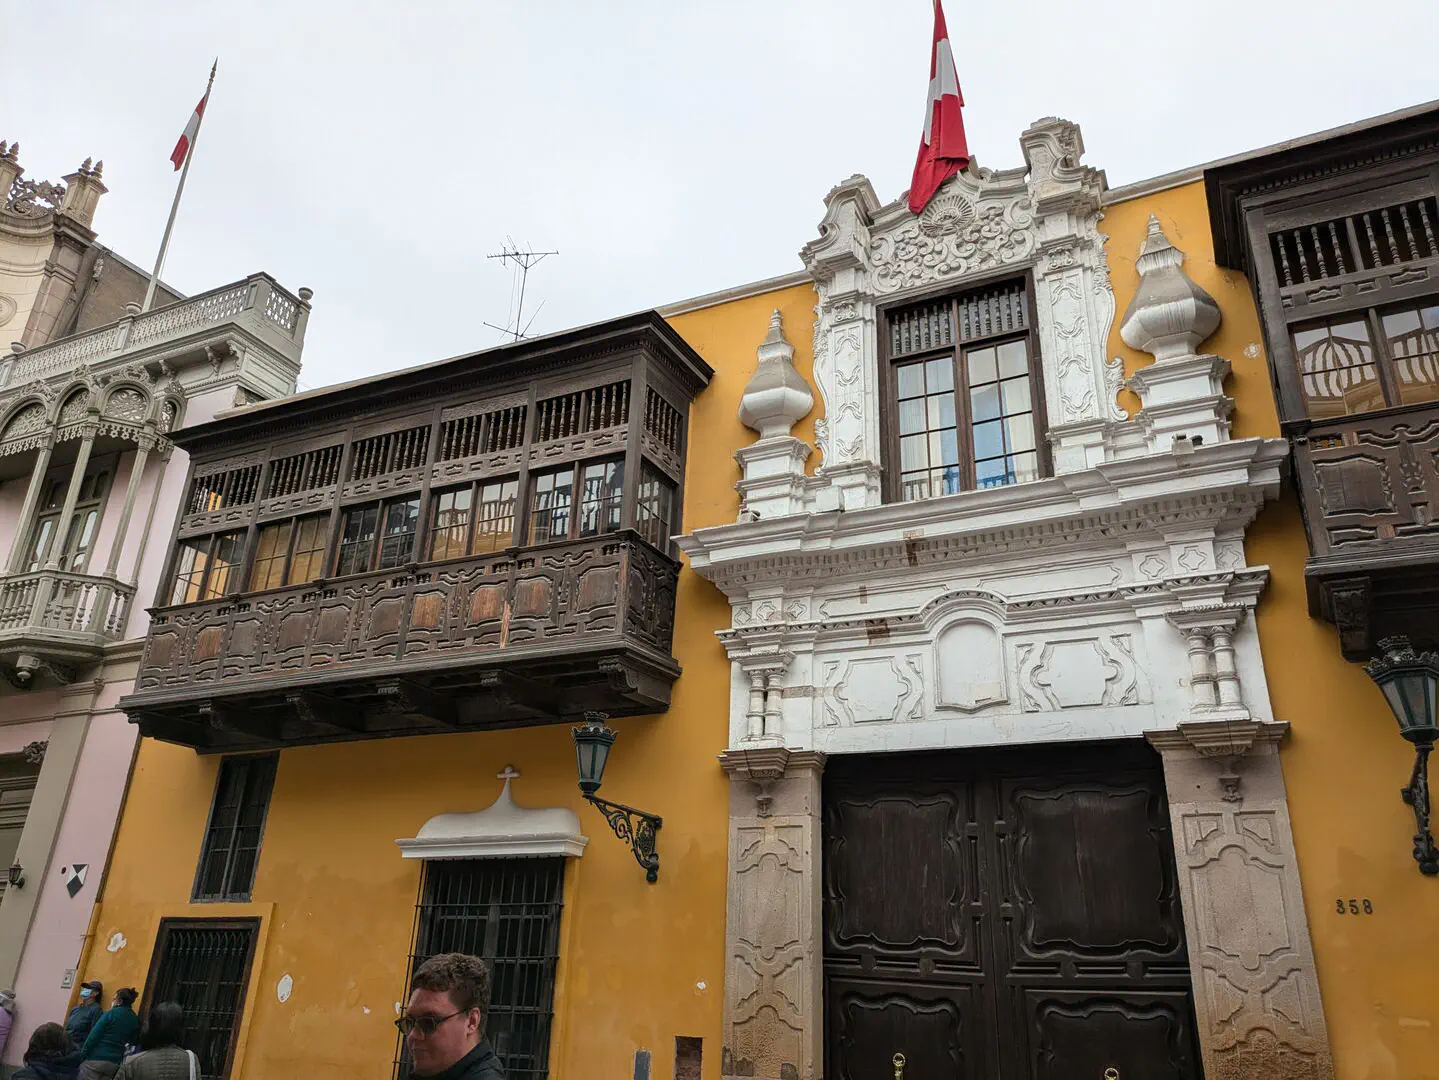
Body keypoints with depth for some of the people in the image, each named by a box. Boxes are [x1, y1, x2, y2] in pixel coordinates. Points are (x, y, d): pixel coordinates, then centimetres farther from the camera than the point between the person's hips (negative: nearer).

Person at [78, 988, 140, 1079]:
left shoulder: (112, 1013, -7)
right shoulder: (135, 1020, 7)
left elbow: (94, 1036, -9)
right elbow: (133, 1043, 9)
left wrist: (82, 1056, -4)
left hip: (95, 1059, -5)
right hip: (115, 1063, 5)